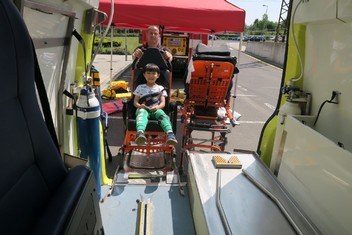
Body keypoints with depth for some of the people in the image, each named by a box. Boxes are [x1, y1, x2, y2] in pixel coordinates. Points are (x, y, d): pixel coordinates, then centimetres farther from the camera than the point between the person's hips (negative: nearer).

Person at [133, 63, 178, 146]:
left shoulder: (160, 88, 19)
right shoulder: (140, 87, 19)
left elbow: (163, 103, 8)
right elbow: (135, 101, 12)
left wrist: (158, 107, -16)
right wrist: (139, 105, -12)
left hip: (155, 110, 1)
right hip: (143, 109, 0)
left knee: (162, 114, -35)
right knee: (142, 113, -38)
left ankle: (170, 134, -57)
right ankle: (140, 134, -66)